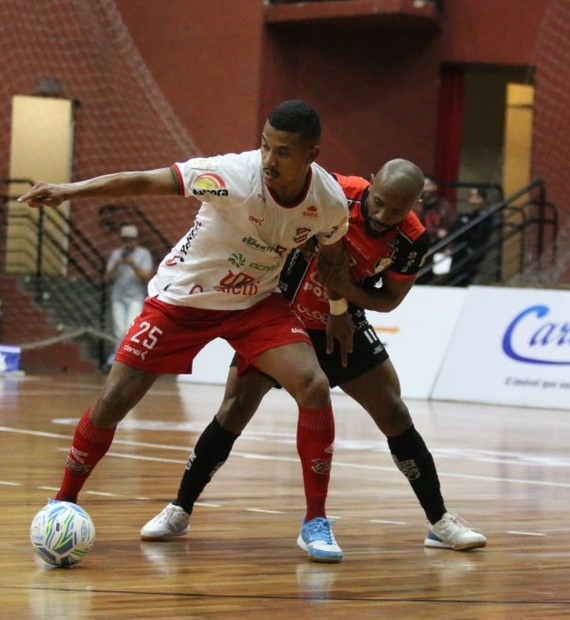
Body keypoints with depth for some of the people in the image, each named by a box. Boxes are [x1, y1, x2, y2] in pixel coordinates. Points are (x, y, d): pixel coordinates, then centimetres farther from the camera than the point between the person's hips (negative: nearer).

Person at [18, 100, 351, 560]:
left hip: (256, 302, 3)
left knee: (314, 387, -18)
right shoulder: (234, 175, -31)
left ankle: (316, 520, -4)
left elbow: (332, 257, 6)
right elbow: (143, 181, -31)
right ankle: (64, 501, 18)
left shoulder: (330, 202, -17)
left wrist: (339, 318, 16)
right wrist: (71, 191, -41)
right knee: (113, 400, -6)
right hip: (181, 297, -2)